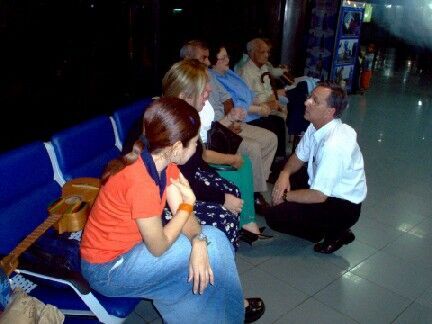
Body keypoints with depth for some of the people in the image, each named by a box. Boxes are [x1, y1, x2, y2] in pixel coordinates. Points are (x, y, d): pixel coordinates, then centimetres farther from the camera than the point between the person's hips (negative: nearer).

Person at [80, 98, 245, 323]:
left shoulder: (163, 162, -7)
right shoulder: (140, 181, -34)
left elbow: (182, 214, -7)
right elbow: (159, 247, -24)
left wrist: (199, 242, -27)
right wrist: (188, 203, -15)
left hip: (130, 245, 8)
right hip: (108, 270, -8)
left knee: (210, 238, -4)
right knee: (212, 245, -11)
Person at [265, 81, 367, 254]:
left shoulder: (334, 144, -33)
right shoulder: (317, 125, -7)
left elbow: (319, 195, -28)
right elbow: (299, 156, 8)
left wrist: (284, 196, -14)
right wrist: (284, 174, -12)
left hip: (343, 206, -9)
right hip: (324, 188, 9)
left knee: (275, 216, -18)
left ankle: (335, 232, 0)